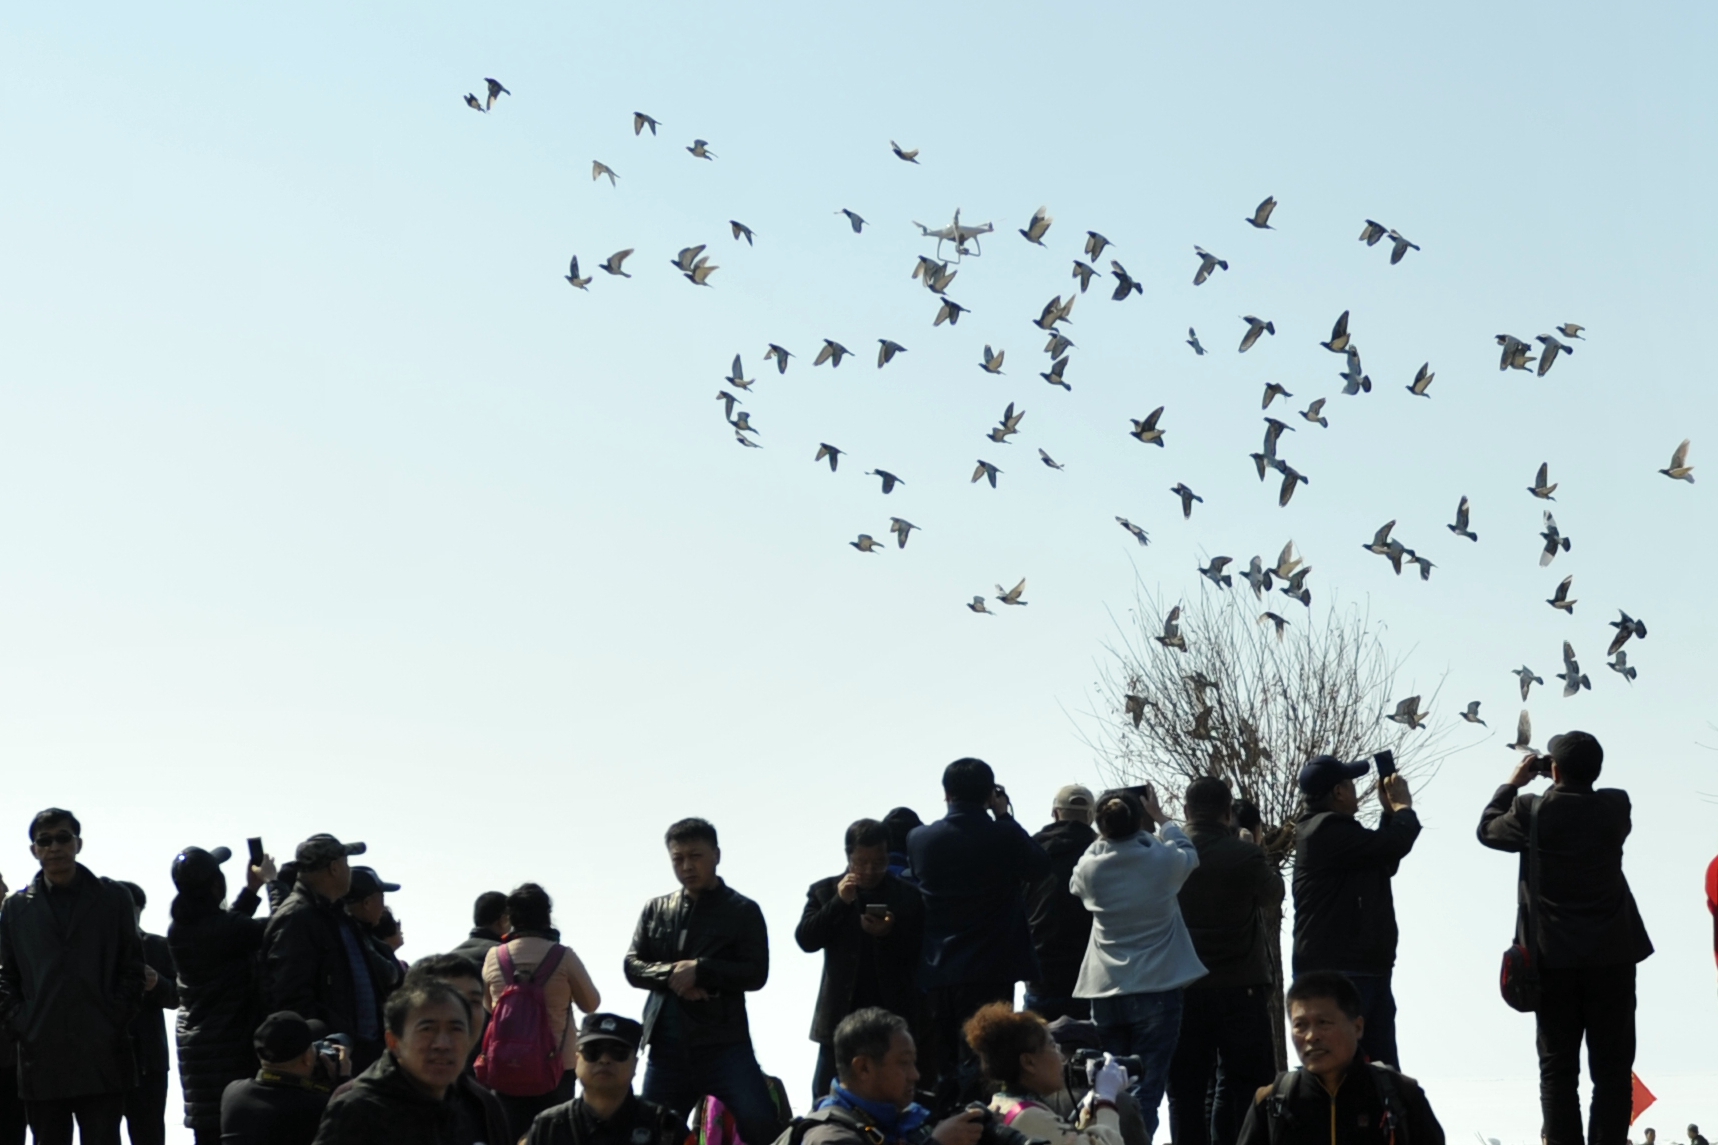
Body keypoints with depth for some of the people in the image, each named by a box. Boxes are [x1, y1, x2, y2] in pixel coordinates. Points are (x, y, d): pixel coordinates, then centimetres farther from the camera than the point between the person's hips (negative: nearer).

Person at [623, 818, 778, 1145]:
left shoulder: (743, 911, 2)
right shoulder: (655, 910, 13)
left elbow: (756, 973, -5)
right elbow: (632, 966, 6)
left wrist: (700, 970, -16)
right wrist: (672, 974, -13)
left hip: (724, 1043, -4)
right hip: (667, 1045, 4)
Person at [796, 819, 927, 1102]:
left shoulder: (908, 896, 4)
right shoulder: (825, 891, 7)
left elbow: (921, 953, 0)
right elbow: (806, 940, -4)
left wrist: (890, 933, -18)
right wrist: (839, 902, -14)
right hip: (841, 1015, 1)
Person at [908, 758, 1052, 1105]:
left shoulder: (918, 839, -1)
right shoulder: (1005, 837, -12)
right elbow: (1041, 865, 6)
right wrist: (1005, 816, 10)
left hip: (937, 972, 4)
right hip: (991, 969, -4)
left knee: (944, 1071, 12)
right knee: (978, 1066, -4)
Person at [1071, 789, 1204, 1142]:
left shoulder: (1089, 867, -3)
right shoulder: (1162, 860, -7)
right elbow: (1189, 854, 16)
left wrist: (1107, 834, 25)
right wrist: (1161, 818, 28)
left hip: (1106, 994, 3)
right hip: (1157, 989, -3)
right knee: (1145, 1090, -6)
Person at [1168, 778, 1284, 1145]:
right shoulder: (1245, 855, -11)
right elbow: (1273, 899, 7)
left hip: (1183, 987, 3)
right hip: (1240, 987, -3)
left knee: (1185, 1088, 7)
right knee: (1239, 1087, 2)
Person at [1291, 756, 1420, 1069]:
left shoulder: (1335, 832, 19)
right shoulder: (1327, 832, -14)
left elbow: (1385, 863, 28)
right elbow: (1394, 844, -20)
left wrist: (1390, 812, 17)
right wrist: (1401, 806, 1)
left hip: (1364, 972, 10)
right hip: (1337, 975, -10)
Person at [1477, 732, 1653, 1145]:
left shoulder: (1533, 810, -7)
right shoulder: (1615, 806, -3)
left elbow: (1487, 829, 12)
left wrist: (1515, 782, 21)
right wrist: (1577, 776, 20)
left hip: (1554, 956, -1)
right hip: (1612, 954, 1)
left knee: (1558, 1065, 3)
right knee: (1611, 1064, 2)